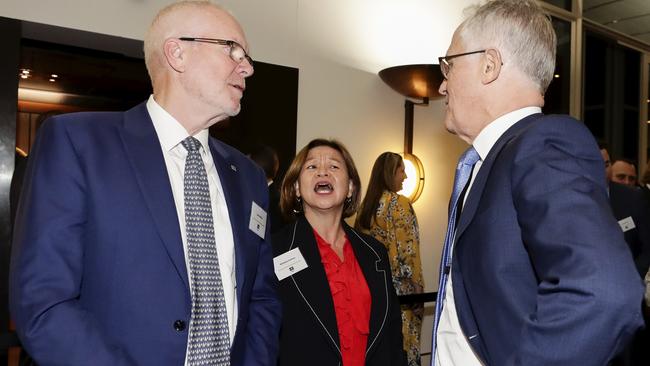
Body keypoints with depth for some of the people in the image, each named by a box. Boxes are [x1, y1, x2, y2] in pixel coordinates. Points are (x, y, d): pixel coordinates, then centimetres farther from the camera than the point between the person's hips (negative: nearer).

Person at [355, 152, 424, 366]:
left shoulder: (366, 204, 8)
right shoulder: (399, 203, -11)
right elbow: (408, 250, -15)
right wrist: (418, 288, -9)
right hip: (398, 285, -7)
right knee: (402, 342, 1)